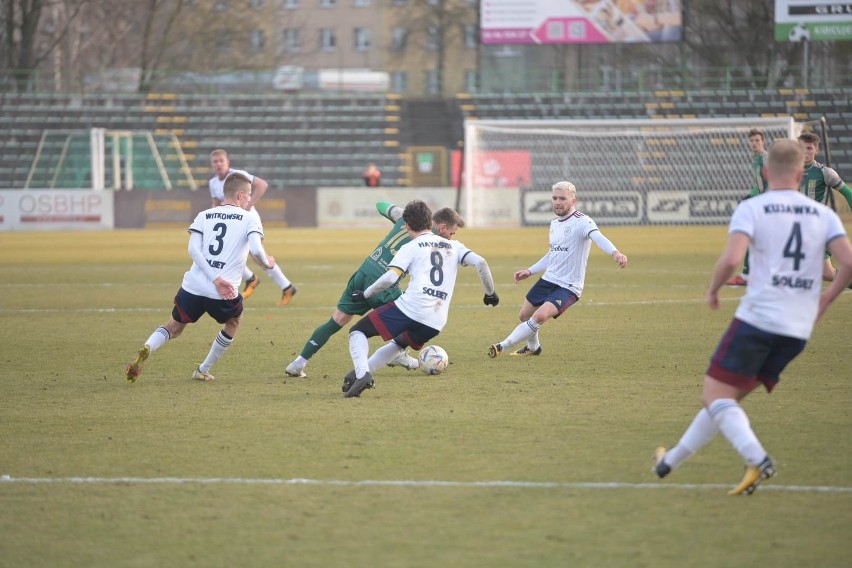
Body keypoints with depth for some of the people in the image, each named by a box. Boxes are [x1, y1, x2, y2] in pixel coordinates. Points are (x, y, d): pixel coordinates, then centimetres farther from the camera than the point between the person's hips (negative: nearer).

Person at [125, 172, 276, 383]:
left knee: (174, 328, 20)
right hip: (224, 295, -3)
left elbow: (193, 249, -4)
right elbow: (256, 250, -14)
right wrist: (267, 263, 8)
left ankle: (146, 349, -11)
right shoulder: (250, 218, 2)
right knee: (233, 321, 30)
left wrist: (216, 279, -7)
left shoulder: (204, 216, 12)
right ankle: (203, 370, 30)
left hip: (193, 287, 3)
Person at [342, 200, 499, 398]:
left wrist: (365, 295, 6)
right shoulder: (453, 246, 18)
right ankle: (363, 372, 18)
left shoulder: (410, 248, 5)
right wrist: (490, 293, 17)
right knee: (399, 344, 35)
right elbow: (480, 263, 5)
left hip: (410, 308, -5)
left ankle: (361, 373, -16)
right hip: (435, 324, 5)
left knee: (358, 332, 9)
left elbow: (389, 278, -7)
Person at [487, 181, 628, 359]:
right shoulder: (554, 224, 10)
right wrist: (530, 271, 24)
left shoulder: (582, 222, -16)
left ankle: (503, 346, -15)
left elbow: (598, 237, -37)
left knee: (540, 316, -26)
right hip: (548, 279, 8)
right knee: (524, 316, 16)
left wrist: (615, 253, -56)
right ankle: (533, 347, 45)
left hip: (568, 287, -8)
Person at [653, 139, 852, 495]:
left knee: (716, 395, -1)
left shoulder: (751, 209, -4)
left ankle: (757, 460, -24)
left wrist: (713, 290, 1)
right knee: (726, 398, 17)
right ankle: (672, 461, 25)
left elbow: (731, 259, -18)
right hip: (799, 329, 6)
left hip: (757, 318, -6)